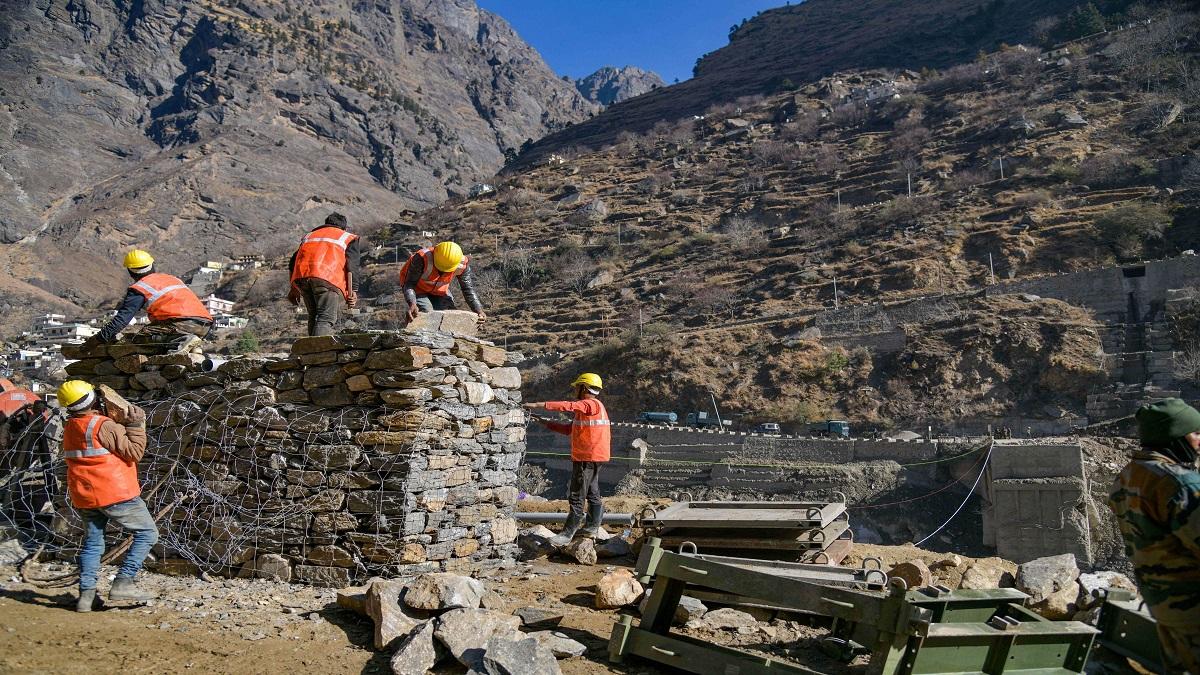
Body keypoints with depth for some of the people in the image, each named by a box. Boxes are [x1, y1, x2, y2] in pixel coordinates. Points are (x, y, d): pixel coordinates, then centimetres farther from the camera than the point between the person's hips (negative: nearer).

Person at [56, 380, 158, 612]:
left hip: (84, 496, 8)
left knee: (92, 543, 17)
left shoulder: (69, 428, 8)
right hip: (115, 494, -7)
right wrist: (136, 425, -9)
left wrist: (124, 425, 14)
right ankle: (123, 583, -6)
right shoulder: (105, 426, -17)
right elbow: (134, 453, -15)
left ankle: (86, 594, 12)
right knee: (147, 533, 2)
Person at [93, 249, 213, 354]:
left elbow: (123, 317, 1)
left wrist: (101, 337, 8)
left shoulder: (139, 288, 6)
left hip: (185, 323, -7)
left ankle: (183, 340, -22)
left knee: (143, 336, -3)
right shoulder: (171, 278, 28)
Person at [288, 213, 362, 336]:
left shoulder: (309, 236, 36)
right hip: (328, 278, -4)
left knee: (313, 317, 17)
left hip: (301, 276, 4)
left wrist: (294, 289, 30)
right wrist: (352, 292, 0)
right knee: (326, 319, -8)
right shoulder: (349, 238, 24)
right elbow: (352, 266, 6)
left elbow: (293, 263, 27)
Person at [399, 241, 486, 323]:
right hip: (418, 290, -4)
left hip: (440, 291, 4)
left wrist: (479, 311, -24)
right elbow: (410, 283, -33)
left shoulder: (462, 264, -25)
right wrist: (412, 303, -51)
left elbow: (468, 289, -13)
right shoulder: (422, 259, -37)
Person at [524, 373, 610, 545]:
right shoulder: (590, 407, 19)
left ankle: (568, 532, -7)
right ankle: (592, 527, 24)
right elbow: (569, 429, 19)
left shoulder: (591, 404, -13)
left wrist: (538, 405, -29)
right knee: (592, 493, 16)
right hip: (593, 458, 11)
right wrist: (547, 424, 11)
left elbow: (567, 406, -28)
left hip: (588, 458, -11)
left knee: (577, 496, -8)